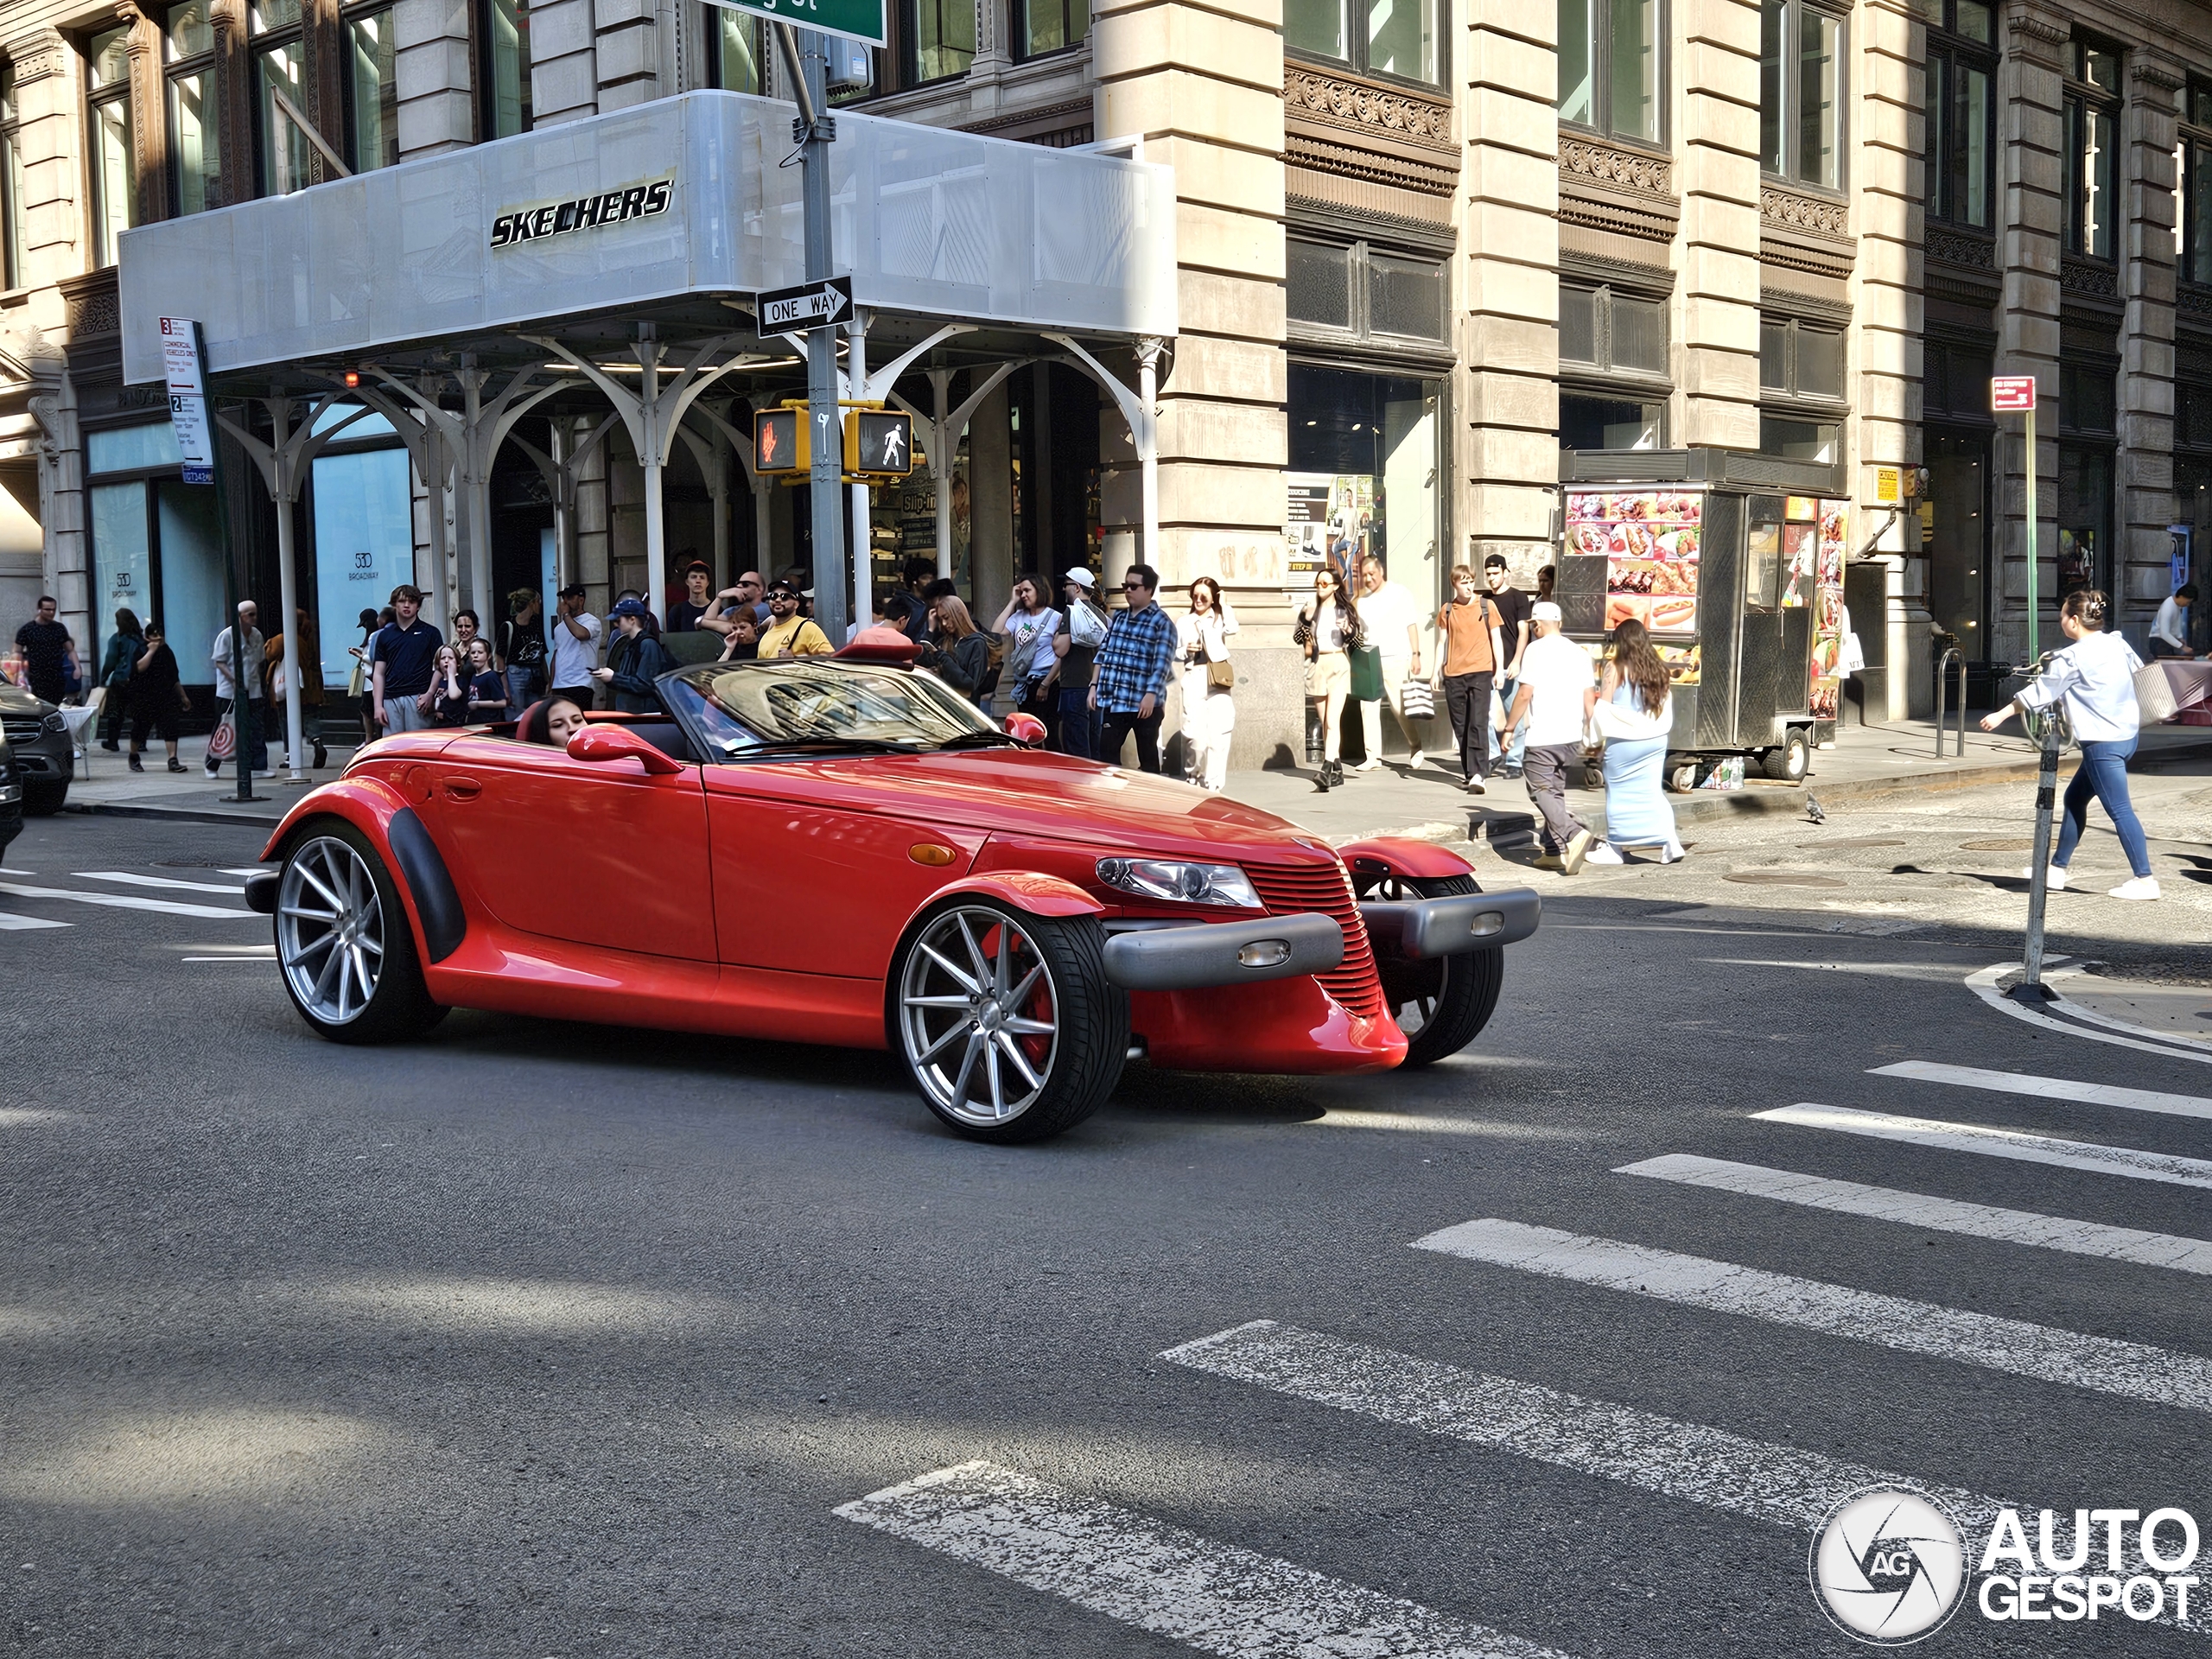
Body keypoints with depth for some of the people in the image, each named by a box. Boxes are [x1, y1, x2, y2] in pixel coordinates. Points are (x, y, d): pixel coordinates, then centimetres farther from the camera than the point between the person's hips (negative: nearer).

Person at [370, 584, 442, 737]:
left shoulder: (430, 633, 6)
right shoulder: (384, 635, 15)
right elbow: (379, 673, 13)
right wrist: (378, 705, 4)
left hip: (418, 698, -3)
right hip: (391, 700, 3)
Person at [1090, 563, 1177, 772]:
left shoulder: (1160, 622, -5)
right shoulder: (1117, 617, 14)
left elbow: (1162, 663, -13)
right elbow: (1103, 653, 17)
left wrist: (1150, 694, -21)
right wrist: (1094, 686, 10)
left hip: (1144, 703, -5)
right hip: (1112, 700, 6)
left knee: (1147, 756, 5)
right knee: (1107, 753, 2)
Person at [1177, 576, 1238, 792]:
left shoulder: (1220, 619, 11)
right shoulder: (1183, 622, 14)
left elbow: (1232, 628, -12)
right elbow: (1174, 653, 15)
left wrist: (1223, 605, -1)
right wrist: (1186, 651, -5)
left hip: (1218, 681, 0)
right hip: (1193, 679, 0)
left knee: (1219, 734, -7)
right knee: (1196, 734, -8)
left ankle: (1213, 785, -2)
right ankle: (1194, 777, 15)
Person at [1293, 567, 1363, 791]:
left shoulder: (1345, 610, 3)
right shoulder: (1310, 611, 10)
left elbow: (1360, 640, 5)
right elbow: (1298, 637, 13)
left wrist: (1350, 630, -14)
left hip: (1338, 665, -4)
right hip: (1316, 666, 4)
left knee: (1332, 720, -16)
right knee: (1324, 722, 8)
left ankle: (1327, 768, -26)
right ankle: (1337, 768, 16)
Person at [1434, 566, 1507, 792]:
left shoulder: (1487, 605, 2)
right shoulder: (1447, 610, 7)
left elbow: (1496, 638, 5)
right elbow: (1442, 642, 12)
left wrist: (1499, 669, -2)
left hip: (1480, 672, -3)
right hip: (1454, 675, 3)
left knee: (1478, 724, -12)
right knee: (1460, 726, 8)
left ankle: (1478, 774, -16)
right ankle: (1468, 772, 18)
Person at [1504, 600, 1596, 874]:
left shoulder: (1536, 649, -8)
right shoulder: (1578, 652, 10)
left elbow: (1525, 694, -12)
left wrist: (1509, 728, -4)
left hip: (1542, 737, -7)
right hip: (1571, 735, 7)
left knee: (1542, 792, -3)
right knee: (1556, 791, 16)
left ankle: (1574, 833, -23)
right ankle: (1554, 849, 14)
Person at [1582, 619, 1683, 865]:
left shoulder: (1615, 668, -11)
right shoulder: (1657, 668, 5)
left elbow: (1603, 707, -9)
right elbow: (1666, 704, 12)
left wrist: (1590, 699, 8)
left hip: (1623, 741, -5)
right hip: (1655, 739, 5)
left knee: (1619, 793, 7)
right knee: (1652, 790, 9)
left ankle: (1613, 847, 14)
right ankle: (1669, 839, -5)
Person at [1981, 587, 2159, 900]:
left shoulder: (2073, 657, -14)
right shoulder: (2118, 644, 7)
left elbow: (2039, 692, -7)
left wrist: (2001, 715, 3)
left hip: (2102, 742, -9)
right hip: (2128, 734, 9)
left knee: (2119, 809, -7)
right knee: (2075, 798, 17)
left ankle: (2145, 880, -8)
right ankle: (2057, 869, 25)